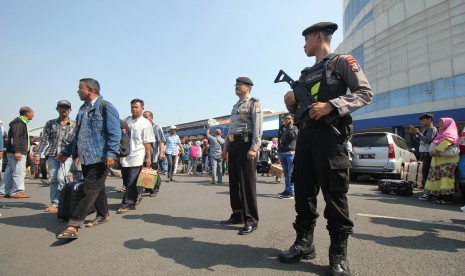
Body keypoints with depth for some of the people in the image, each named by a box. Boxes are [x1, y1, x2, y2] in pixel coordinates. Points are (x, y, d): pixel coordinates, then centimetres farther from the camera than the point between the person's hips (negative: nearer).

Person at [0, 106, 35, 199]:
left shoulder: (21, 122, 20)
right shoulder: (19, 123, -11)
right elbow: (14, 137, -21)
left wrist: (26, 152, 26)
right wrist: (16, 151, -26)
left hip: (18, 152, 10)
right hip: (18, 152, -10)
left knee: (10, 172, 13)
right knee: (19, 171, -8)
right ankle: (17, 192, -4)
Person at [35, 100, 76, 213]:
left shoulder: (74, 125, 6)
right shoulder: (50, 123, 11)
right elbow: (44, 139, 10)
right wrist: (38, 153, 3)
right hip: (52, 154, 3)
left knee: (61, 178, -17)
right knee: (53, 179, 3)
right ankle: (54, 204, 10)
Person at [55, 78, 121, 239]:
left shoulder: (105, 107, -8)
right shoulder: (83, 109, 18)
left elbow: (114, 133, -15)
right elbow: (78, 134, 24)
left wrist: (111, 153, -24)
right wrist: (66, 152, 23)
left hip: (99, 157, -8)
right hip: (85, 157, 8)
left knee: (90, 191, -6)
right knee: (97, 189, 17)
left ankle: (73, 226, -5)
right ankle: (103, 215, 31)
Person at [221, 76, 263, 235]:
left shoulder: (254, 103, 0)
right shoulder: (236, 106, 25)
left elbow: (258, 127, -12)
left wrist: (254, 148, -22)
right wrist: (226, 147, 20)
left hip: (245, 144, -8)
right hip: (233, 145, 9)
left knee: (247, 183, -8)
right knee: (234, 182, 10)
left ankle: (251, 220, -1)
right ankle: (237, 215, 21)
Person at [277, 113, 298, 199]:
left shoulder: (294, 128, 2)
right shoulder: (281, 128, 16)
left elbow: (292, 136, -17)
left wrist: (290, 126, -8)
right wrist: (278, 151, 12)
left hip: (291, 153, -6)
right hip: (281, 153, 6)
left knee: (291, 173, -7)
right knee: (286, 173, 13)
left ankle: (291, 192, -6)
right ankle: (287, 190, 21)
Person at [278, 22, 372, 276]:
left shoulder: (341, 62, 6)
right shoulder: (305, 73, 24)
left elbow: (365, 92, -5)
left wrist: (331, 105, -18)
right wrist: (291, 103, 3)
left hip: (330, 133, -7)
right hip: (304, 135, 7)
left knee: (334, 192, -5)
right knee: (303, 190, 6)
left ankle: (338, 253, 7)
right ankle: (304, 242, 18)